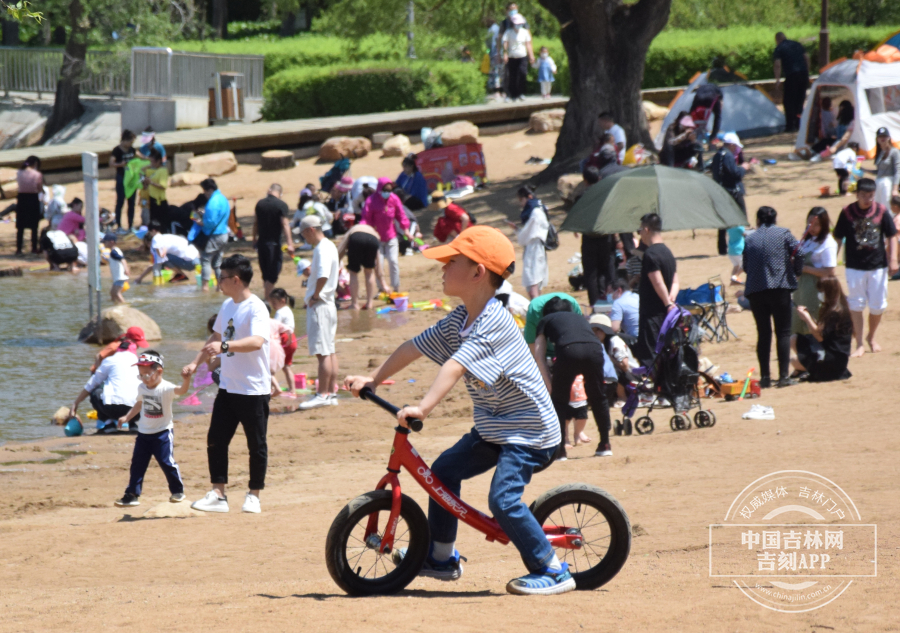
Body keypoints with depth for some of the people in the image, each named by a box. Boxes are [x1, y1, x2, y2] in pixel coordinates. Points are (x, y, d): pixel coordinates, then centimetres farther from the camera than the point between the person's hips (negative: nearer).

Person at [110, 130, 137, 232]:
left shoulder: (131, 149, 4)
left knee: (131, 202, 9)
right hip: (121, 178, -6)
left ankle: (131, 225, 17)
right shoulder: (117, 150, -15)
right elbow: (111, 163, -24)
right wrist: (120, 164, -42)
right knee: (120, 202, -1)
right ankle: (118, 226, 6)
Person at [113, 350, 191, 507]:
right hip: (144, 433, 6)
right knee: (137, 464, 5)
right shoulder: (142, 387, 2)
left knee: (167, 462, -5)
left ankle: (178, 491, 15)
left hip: (162, 432, -6)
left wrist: (186, 380, -57)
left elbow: (181, 390, -37)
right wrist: (127, 417, 19)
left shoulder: (165, 388, -19)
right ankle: (132, 495, 11)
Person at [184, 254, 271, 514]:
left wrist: (224, 346, -46)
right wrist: (195, 363, 23)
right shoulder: (227, 306, 10)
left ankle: (253, 495, 15)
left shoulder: (256, 308, -17)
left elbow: (257, 341, -34)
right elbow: (216, 336, 26)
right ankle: (218, 495, 6)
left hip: (254, 390, -8)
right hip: (228, 387, 8)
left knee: (256, 444, 4)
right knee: (216, 440, 3)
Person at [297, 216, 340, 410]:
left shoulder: (322, 249, -17)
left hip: (319, 305, -11)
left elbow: (323, 276, -30)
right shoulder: (329, 246, 15)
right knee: (329, 351, 13)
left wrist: (315, 296, -19)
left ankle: (322, 395, -9)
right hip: (328, 305, 11)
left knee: (323, 352, -9)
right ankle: (332, 392, 16)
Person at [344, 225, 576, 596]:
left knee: (503, 499, -20)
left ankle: (552, 572, -8)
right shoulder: (458, 320, 4)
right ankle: (442, 558, 22)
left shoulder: (494, 321, -26)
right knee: (443, 470, 9)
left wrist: (423, 408, -46)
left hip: (528, 430, -10)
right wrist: (372, 380, 10)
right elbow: (415, 347, 12)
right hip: (493, 427, 10)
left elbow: (455, 367, -37)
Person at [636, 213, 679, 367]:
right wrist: (671, 299, 0)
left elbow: (658, 283, -20)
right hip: (665, 313, 9)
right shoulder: (668, 252, 14)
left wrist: (668, 304, -14)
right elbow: (675, 282, 14)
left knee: (648, 356, -9)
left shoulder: (650, 254, -14)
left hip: (651, 313, -9)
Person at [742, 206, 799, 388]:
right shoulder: (783, 234, 3)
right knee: (783, 332, 1)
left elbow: (745, 266, 10)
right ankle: (784, 376, -6)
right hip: (780, 288, -2)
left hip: (755, 291, 2)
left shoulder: (749, 239, 9)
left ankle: (765, 377, 5)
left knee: (763, 334, 8)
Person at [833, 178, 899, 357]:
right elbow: (838, 238, 1)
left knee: (878, 305, 6)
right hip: (855, 266, -1)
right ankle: (859, 344, 6)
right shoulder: (847, 212, -5)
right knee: (856, 305, -1)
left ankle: (872, 337, 30)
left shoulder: (881, 211, -3)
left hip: (878, 266, 1)